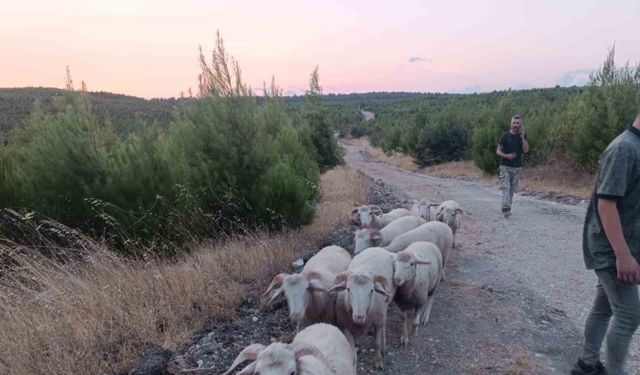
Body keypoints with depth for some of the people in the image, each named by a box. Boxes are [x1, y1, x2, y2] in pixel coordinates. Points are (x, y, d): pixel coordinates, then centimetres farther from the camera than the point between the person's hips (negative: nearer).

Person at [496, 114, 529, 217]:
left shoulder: (523, 136, 6)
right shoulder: (505, 136, -1)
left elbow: (526, 150, -6)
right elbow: (498, 151, 0)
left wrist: (522, 137, -13)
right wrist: (506, 156, -18)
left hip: (517, 167, 3)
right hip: (505, 166, -3)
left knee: (512, 189, 7)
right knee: (505, 187, -13)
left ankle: (507, 207, 16)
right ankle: (506, 209, -20)